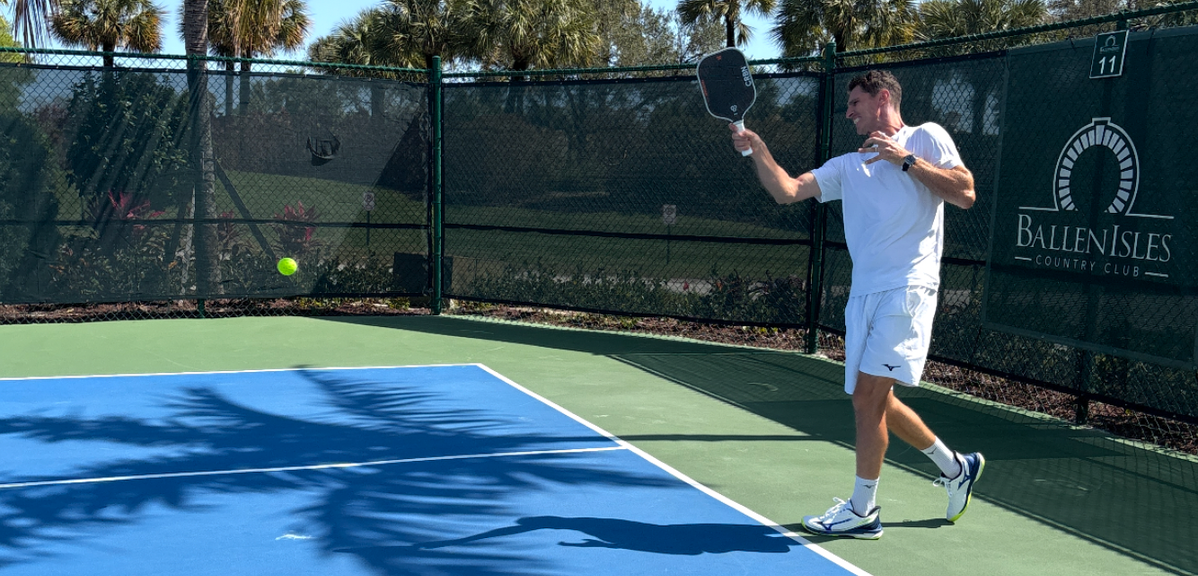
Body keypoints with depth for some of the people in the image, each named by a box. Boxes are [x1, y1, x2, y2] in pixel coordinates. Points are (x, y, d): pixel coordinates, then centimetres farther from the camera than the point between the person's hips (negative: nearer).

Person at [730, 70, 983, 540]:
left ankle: (863, 510, 1)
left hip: (906, 289, -7)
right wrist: (757, 150, -4)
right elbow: (787, 191, 8)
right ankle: (956, 467, 30)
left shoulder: (926, 138, 5)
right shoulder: (847, 166, 19)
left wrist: (906, 159, -11)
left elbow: (965, 194, -7)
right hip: (864, 294, 7)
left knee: (868, 395, -11)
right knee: (874, 402, 10)